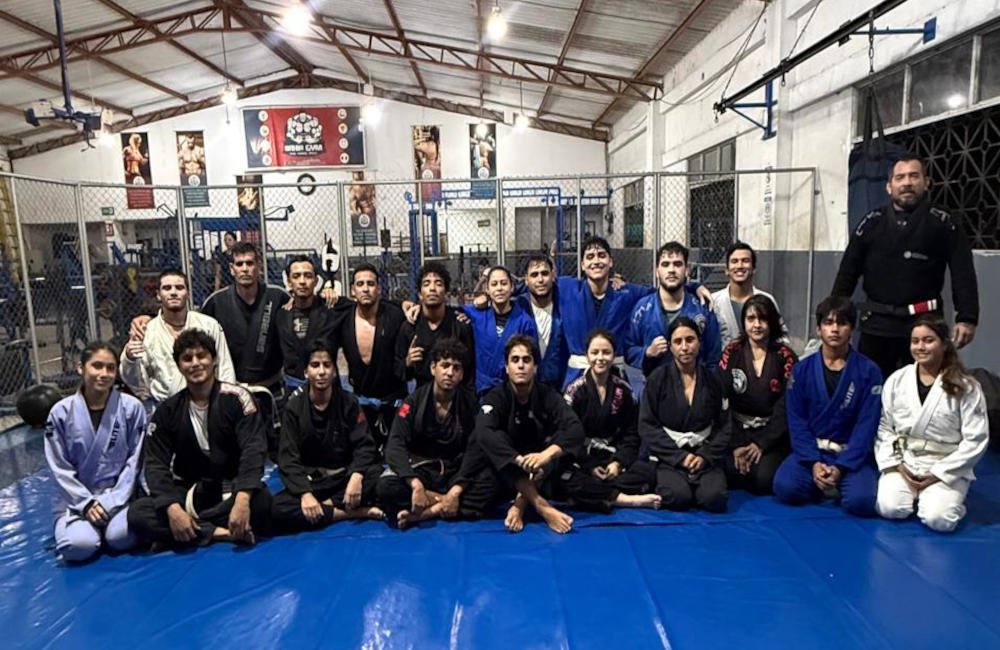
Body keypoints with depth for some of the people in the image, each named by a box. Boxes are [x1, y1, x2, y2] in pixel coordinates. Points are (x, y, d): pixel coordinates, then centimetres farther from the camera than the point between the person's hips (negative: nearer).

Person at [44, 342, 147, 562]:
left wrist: (112, 501, -11)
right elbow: (60, 468, -1)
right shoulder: (61, 412, -4)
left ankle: (113, 521, 6)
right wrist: (86, 503, -10)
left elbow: (135, 460, -3)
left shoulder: (132, 407, -6)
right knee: (79, 546, -24)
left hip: (120, 494, -1)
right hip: (77, 497, 1)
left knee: (121, 538, -27)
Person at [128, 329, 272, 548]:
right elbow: (156, 464, -4)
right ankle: (222, 533, -24)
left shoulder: (236, 398, -9)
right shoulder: (167, 411, 2)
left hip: (231, 489, -3)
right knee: (137, 514, -22)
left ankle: (187, 533, -19)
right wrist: (173, 508, -23)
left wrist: (242, 499, -35)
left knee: (260, 501, -35)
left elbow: (253, 450, -19)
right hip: (189, 492, 4)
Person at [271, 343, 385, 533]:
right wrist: (305, 493, -26)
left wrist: (356, 475, -28)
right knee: (276, 509, -31)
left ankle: (325, 505, -20)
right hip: (309, 481, 0)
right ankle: (353, 512, -26)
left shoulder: (348, 402, 1)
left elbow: (363, 445, -6)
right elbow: (288, 458, -9)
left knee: (378, 476, -29)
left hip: (344, 477, 1)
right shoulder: (294, 408, -2)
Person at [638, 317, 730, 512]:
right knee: (678, 497, -27)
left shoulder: (714, 378, 7)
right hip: (668, 456, -2)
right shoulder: (657, 379, -1)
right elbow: (647, 426, -5)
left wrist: (706, 456, -9)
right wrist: (680, 457, -12)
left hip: (704, 454, 2)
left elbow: (724, 425, 6)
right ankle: (663, 482, 6)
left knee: (714, 498, -24)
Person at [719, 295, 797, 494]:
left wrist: (762, 444, -13)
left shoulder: (785, 356, 1)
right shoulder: (731, 353, 2)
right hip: (737, 431, 1)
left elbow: (786, 406, -5)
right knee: (729, 472, -24)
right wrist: (735, 445, -13)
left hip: (773, 434, 0)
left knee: (764, 478, -23)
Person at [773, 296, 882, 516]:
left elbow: (866, 426, -7)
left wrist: (840, 467, -16)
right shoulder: (802, 370, 1)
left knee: (861, 501, -27)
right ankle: (826, 486, 5)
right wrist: (813, 462, -15)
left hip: (852, 454, -1)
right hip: (811, 450, 2)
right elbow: (797, 421, -2)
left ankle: (843, 487, 7)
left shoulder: (869, 372, -3)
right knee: (785, 487, -24)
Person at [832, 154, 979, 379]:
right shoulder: (872, 222, 6)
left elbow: (963, 274, -5)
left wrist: (967, 318, -16)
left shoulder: (943, 223, 1)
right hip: (876, 323, 2)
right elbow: (848, 271, 6)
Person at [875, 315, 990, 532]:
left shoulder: (966, 388, -6)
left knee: (939, 520, -23)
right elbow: (883, 427, 1)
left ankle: (950, 497, 12)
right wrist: (896, 465, -10)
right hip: (902, 463, 2)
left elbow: (975, 440, -7)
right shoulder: (896, 380, 0)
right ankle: (915, 493, 13)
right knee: (890, 509, -21)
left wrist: (938, 474, -11)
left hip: (946, 468, -2)